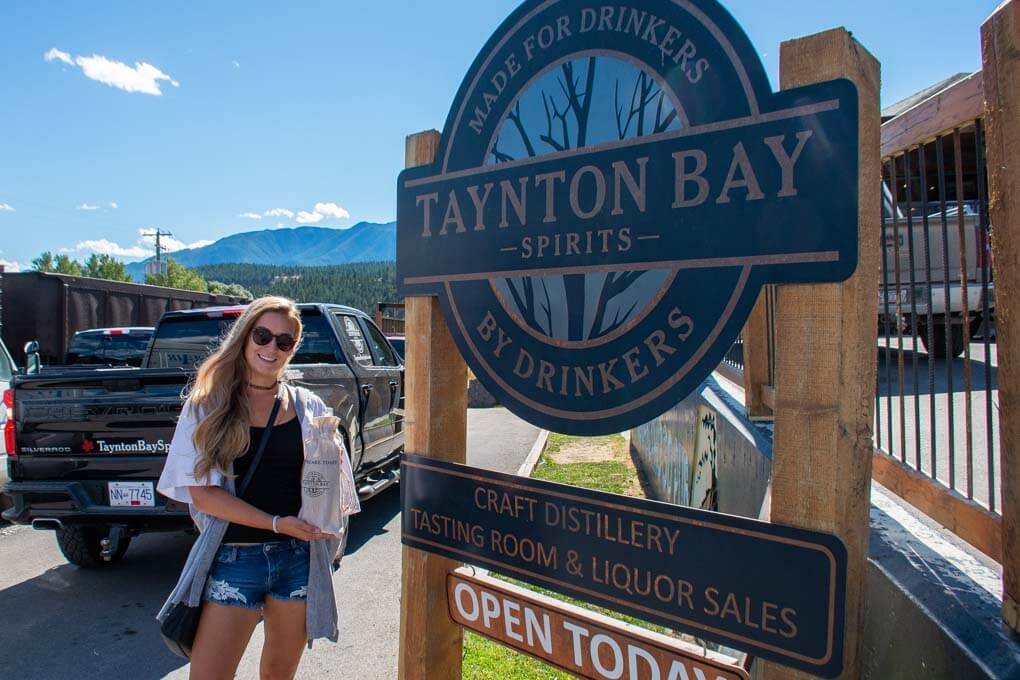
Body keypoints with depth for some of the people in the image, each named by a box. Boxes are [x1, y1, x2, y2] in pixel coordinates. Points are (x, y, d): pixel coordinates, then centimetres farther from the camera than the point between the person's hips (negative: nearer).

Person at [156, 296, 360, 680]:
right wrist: (276, 523, -17)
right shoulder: (207, 406, -3)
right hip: (233, 560, -2)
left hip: (300, 559, 2)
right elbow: (201, 493, -8)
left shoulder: (309, 407, 1)